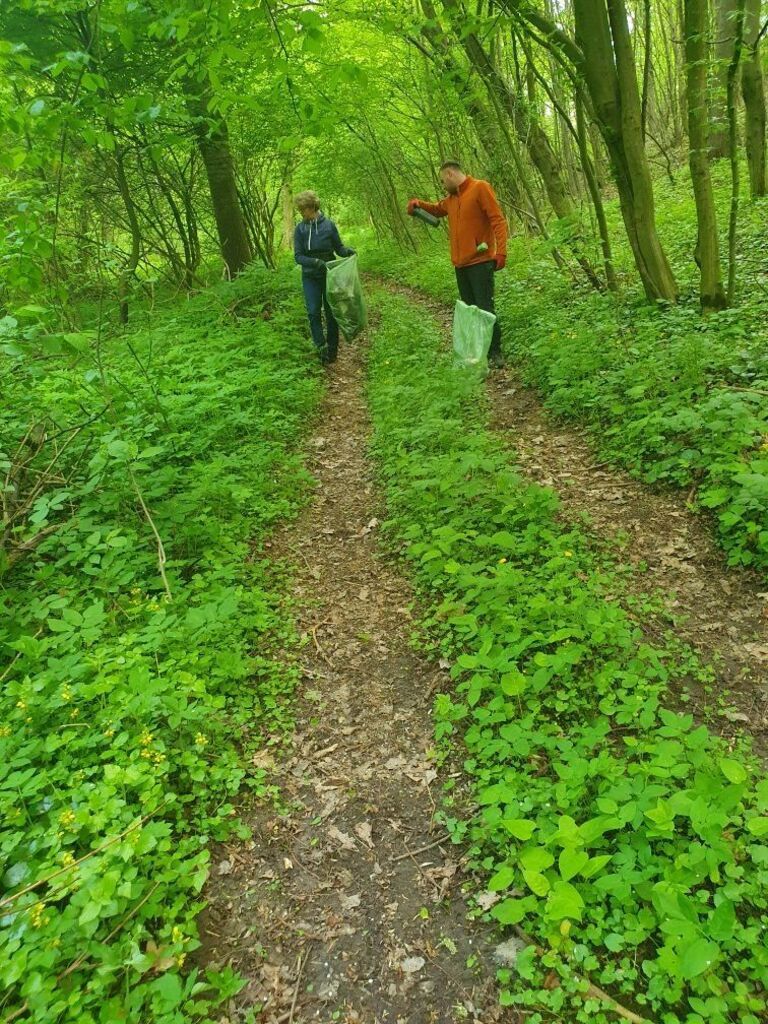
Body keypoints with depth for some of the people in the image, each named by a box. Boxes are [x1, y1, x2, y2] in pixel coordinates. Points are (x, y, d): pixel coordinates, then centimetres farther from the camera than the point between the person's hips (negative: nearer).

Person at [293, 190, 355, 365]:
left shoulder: (329, 225, -7)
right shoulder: (300, 229, -4)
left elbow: (338, 247, 3)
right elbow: (298, 256, -7)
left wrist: (347, 251, -20)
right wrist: (315, 262, -24)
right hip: (310, 277, 1)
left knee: (331, 312, 6)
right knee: (313, 312, -9)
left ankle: (332, 349, 17)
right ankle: (321, 346, -3)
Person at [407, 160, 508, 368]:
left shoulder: (480, 188, -5)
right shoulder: (452, 198, 17)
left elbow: (497, 220, -11)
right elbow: (437, 209, 37)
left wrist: (501, 251, -21)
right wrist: (419, 203, 15)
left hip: (480, 262, -7)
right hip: (461, 264, 8)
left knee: (485, 308, -11)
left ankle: (495, 353, -7)